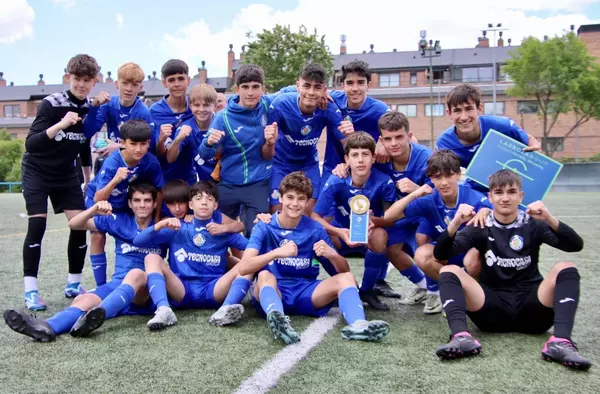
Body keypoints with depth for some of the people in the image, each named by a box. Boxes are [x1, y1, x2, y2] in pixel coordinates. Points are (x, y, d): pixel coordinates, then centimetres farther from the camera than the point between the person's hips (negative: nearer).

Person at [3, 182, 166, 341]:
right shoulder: (120, 221, 8)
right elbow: (74, 224, 5)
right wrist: (94, 209, -15)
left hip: (148, 292, -3)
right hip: (118, 283, 3)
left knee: (136, 273, -37)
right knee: (83, 300, -27)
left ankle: (95, 315, -61)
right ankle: (48, 326, -58)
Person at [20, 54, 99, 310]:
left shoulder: (92, 110, -5)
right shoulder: (51, 104, -21)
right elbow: (30, 144, -30)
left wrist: (89, 179, 13)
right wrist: (60, 125, -43)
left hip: (66, 174, 5)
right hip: (37, 171, -5)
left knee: (80, 224, -6)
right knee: (37, 225, -15)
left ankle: (73, 284, 9)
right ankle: (31, 291, -7)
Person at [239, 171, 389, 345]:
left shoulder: (315, 229, 3)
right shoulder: (264, 227, -4)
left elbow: (344, 270, 2)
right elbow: (243, 268, -18)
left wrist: (331, 254, -21)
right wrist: (277, 252, -33)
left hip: (305, 293, 3)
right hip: (272, 292, -2)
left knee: (346, 278, -17)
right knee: (264, 275, -33)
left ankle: (358, 324, -47)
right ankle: (279, 321, -63)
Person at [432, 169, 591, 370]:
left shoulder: (532, 224, 6)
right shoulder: (481, 227, 6)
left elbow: (576, 245, -9)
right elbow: (441, 254, -7)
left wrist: (549, 219, -26)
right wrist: (456, 223, -25)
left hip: (531, 310, 0)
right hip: (493, 310, 0)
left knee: (566, 269, -21)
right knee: (449, 271, -19)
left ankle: (561, 341, -39)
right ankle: (462, 337, -42)